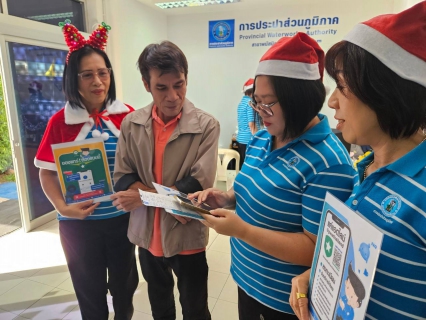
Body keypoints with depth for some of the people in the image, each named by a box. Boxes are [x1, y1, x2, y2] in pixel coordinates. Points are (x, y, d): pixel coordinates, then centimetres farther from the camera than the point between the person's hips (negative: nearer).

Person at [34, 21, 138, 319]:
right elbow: (47, 173, -3)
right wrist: (63, 207, -18)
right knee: (89, 289, 19)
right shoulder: (60, 121, -7)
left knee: (125, 282, 22)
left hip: (122, 216, 1)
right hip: (78, 223, -1)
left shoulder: (127, 115, -5)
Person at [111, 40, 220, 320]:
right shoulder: (131, 124, -5)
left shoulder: (206, 126, -15)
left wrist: (145, 196, -18)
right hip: (147, 235, 4)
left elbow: (198, 184, -20)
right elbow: (122, 179, -7)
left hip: (187, 237, -3)